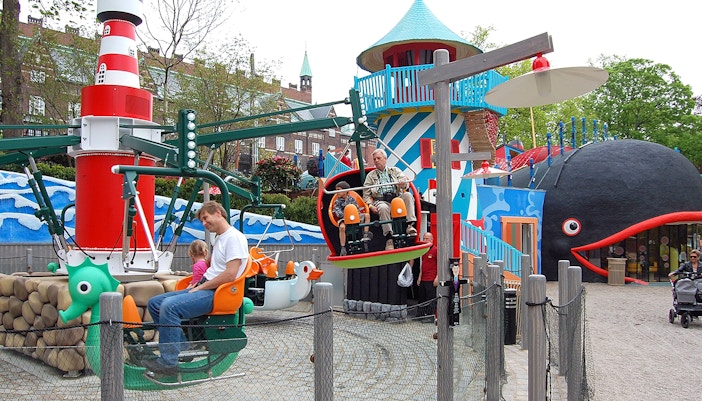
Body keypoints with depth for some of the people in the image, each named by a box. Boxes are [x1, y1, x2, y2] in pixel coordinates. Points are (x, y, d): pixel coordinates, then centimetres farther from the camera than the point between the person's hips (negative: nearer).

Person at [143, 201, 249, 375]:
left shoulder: (234, 237, -11)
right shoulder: (219, 239, 22)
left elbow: (230, 275, -20)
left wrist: (200, 287, -13)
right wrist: (197, 284, 11)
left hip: (217, 293, -11)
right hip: (204, 288, 11)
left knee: (170, 305, -28)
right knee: (154, 303, 5)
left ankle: (168, 361, -21)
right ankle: (181, 347, 3)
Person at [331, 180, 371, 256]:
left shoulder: (351, 199, 9)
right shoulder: (337, 202, 2)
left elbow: (357, 210, 7)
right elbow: (339, 214, -8)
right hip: (343, 219, -4)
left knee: (367, 215, -12)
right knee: (342, 227, -37)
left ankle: (366, 235, -13)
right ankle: (343, 248, -32)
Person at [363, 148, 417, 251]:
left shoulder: (395, 171, 23)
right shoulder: (370, 176, 21)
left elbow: (406, 183, 7)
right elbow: (366, 194, 14)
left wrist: (404, 184, -19)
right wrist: (370, 206, -5)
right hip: (381, 201, -1)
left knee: (408, 195, -30)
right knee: (383, 208, -37)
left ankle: (410, 225, -36)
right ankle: (389, 237, -37)